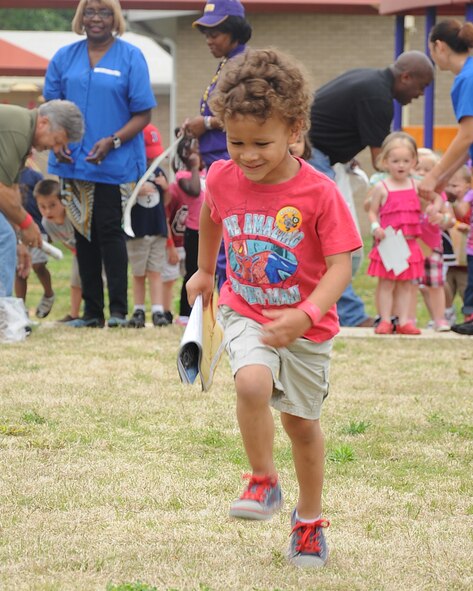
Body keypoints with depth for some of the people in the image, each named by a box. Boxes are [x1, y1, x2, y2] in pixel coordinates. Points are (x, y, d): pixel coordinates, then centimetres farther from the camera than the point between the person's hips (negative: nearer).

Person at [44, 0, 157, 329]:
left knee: (109, 231, -7)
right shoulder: (65, 57, 8)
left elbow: (143, 114, -5)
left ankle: (119, 310, -1)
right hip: (74, 161, 4)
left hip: (116, 163, -4)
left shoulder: (130, 57, -2)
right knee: (84, 233, 7)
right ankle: (92, 311, 13)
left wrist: (112, 142, -18)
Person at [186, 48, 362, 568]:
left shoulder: (319, 193, -22)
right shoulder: (222, 179, -10)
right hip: (245, 314, 1)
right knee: (252, 383, -29)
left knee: (302, 422, 14)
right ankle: (263, 484, -7)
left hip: (306, 326, -1)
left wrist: (305, 316, -38)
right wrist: (203, 271, 25)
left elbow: (340, 266, -23)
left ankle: (309, 519, 36)